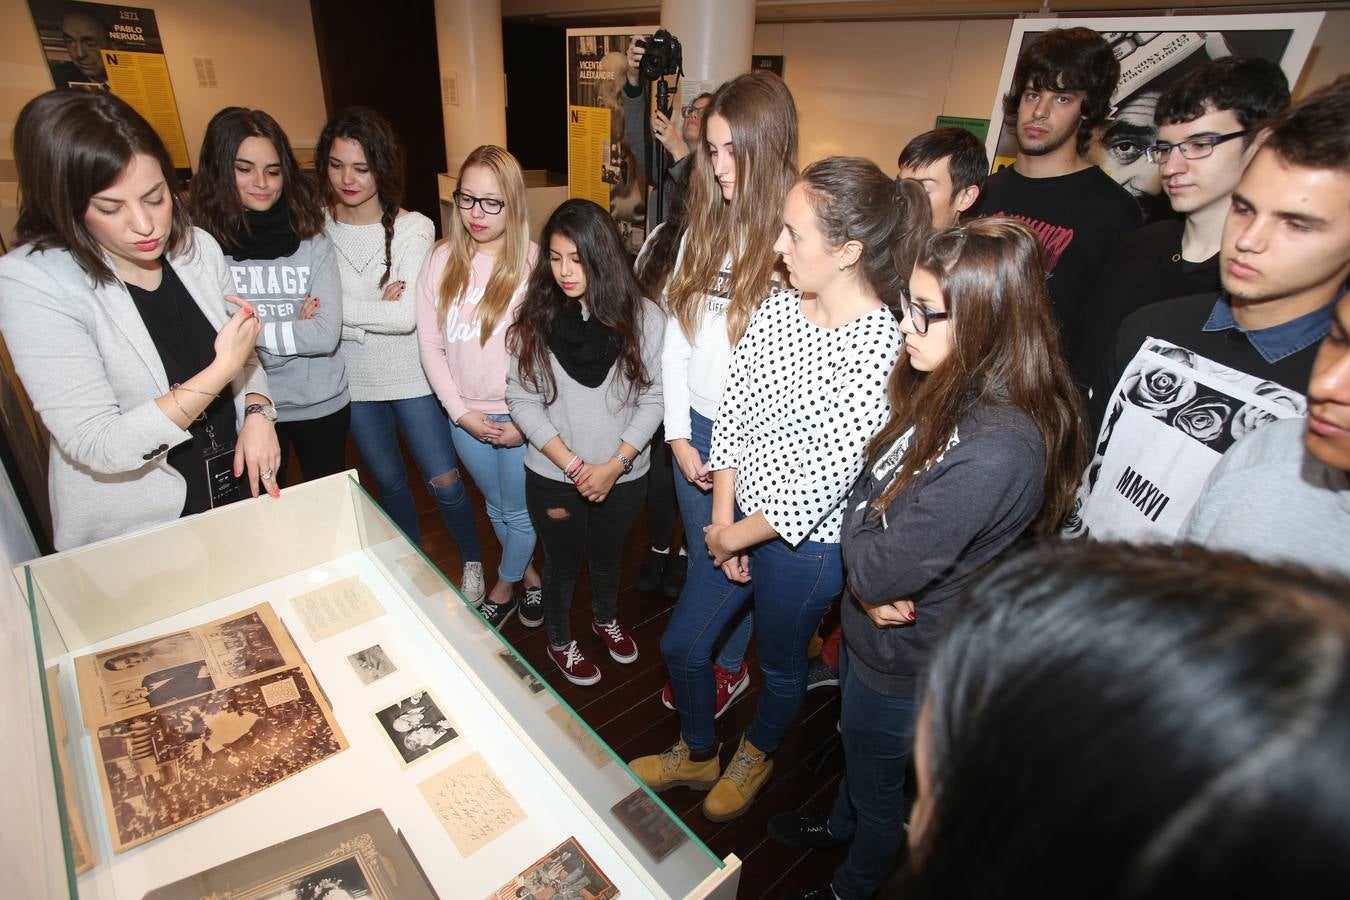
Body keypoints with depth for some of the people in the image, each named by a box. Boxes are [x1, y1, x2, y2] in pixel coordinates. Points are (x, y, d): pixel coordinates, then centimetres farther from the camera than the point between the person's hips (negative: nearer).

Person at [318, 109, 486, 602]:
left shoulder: (413, 227, -11)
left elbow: (407, 316, -21)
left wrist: (337, 308, -18)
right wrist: (376, 310, -22)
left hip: (412, 378, -2)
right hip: (353, 382, 3)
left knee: (445, 482, 3)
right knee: (388, 480, 19)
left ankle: (472, 561, 29)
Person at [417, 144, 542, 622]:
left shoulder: (533, 262, -14)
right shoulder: (441, 260, -1)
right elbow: (430, 345, 1)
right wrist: (460, 411, -6)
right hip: (466, 414, 5)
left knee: (518, 511, 14)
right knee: (496, 507, 22)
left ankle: (505, 584, 41)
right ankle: (529, 574, 47)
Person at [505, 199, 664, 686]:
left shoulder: (643, 317, -12)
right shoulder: (535, 318, -12)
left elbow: (652, 399, -9)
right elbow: (522, 399, -11)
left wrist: (613, 466, -16)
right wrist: (574, 466, -17)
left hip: (623, 475, 1)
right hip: (553, 477, -1)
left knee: (608, 554, 25)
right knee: (562, 562, 19)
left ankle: (606, 618, 55)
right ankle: (559, 641, 47)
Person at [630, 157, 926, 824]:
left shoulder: (881, 353, -25)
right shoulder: (775, 310, -5)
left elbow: (821, 483, -24)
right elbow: (733, 416, -2)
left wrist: (736, 535, -12)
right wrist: (721, 517, -7)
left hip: (806, 544, -6)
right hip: (739, 518, 6)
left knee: (780, 666, 22)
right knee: (681, 645, 19)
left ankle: (756, 755, 56)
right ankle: (696, 756, 49)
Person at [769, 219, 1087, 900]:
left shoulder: (996, 451, -36)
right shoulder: (952, 391, -7)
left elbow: (879, 568, -32)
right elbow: (863, 490, -2)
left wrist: (863, 545, -12)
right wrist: (872, 585, -16)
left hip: (904, 658, -7)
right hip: (869, 625, 8)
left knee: (878, 783, 22)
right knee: (857, 746, 34)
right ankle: (840, 826, 64)